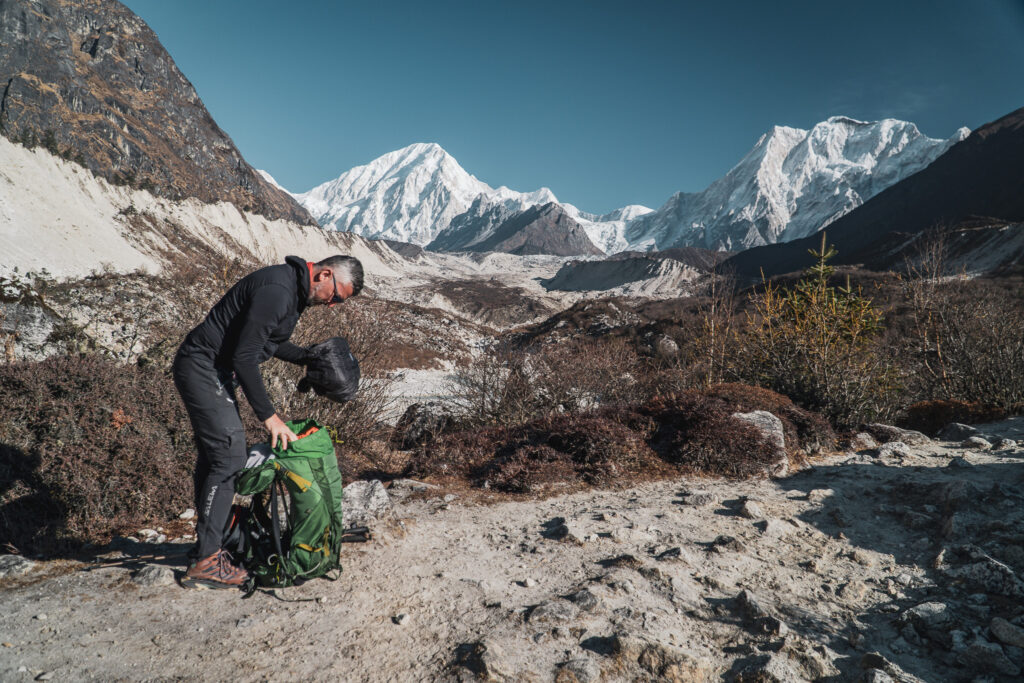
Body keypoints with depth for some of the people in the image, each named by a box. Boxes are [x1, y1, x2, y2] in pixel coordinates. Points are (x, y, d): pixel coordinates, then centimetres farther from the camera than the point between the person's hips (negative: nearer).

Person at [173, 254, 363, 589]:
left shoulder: (294, 290, 8)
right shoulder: (277, 290, -25)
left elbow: (271, 342, 21)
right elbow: (244, 357, -27)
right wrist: (268, 415, -24)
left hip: (211, 371, 11)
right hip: (202, 369, -11)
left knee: (214, 455, 14)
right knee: (229, 454, -12)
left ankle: (206, 545, 26)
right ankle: (205, 563, -6)